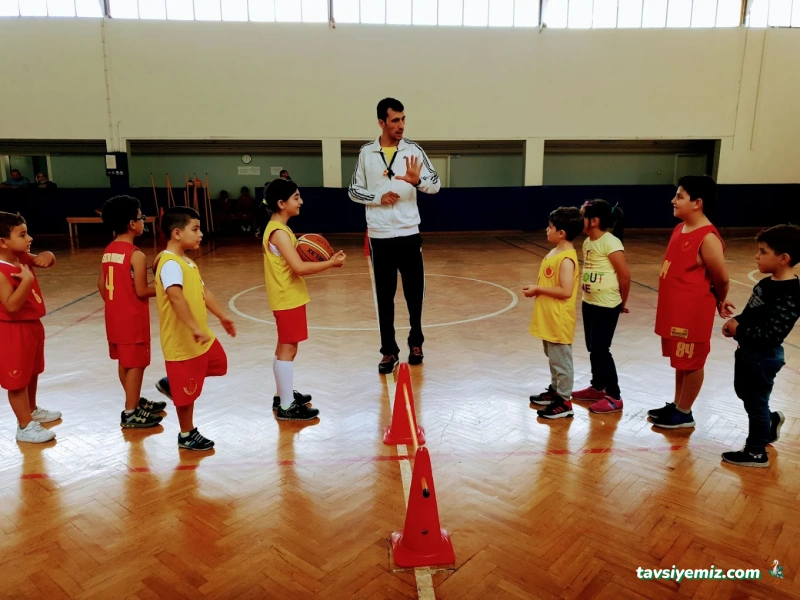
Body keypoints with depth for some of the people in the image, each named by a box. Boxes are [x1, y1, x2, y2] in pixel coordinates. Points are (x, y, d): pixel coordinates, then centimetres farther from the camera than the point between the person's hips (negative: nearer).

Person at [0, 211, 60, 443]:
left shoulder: (23, 258, 1)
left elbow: (46, 261, 14)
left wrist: (47, 256, -9)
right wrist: (27, 279, -34)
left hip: (32, 325, 9)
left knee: (32, 372, 24)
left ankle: (32, 410, 43)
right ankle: (25, 426, 14)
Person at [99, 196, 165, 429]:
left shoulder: (108, 251, 6)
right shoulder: (136, 255, -19)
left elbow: (101, 285, 11)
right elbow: (142, 291, -18)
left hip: (114, 316, 8)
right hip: (132, 318, -8)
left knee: (124, 362, 17)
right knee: (135, 364, 1)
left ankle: (136, 402, 32)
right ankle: (130, 413, 9)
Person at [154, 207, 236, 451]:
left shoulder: (185, 261, 9)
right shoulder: (171, 264, -23)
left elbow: (202, 291, 19)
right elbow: (176, 296, -39)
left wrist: (222, 316, 21)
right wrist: (194, 328, -44)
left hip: (202, 338, 9)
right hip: (182, 342, -9)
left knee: (219, 364, 25)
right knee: (188, 391, 6)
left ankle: (174, 384, 35)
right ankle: (187, 435, 25)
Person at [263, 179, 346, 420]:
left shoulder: (278, 229, 12)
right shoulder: (278, 232, -20)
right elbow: (299, 268, -26)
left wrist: (318, 260, 2)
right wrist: (330, 263, -19)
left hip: (289, 297, 10)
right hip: (287, 299, -10)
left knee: (284, 348, 17)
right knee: (288, 349, -5)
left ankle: (284, 395, 30)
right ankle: (287, 406, 2)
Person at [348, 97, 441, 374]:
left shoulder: (413, 150, -1)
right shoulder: (366, 153, 2)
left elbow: (435, 185, -5)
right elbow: (354, 191, 6)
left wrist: (417, 180, -26)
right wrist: (378, 198, -12)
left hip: (409, 234, 0)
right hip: (380, 236, 0)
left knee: (415, 293, 9)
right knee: (384, 297, 6)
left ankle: (416, 343, 30)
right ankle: (389, 351, 18)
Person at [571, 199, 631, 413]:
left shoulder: (610, 243, -18)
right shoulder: (587, 242, 7)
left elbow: (625, 275, -16)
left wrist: (622, 302, -4)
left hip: (606, 306, -8)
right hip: (589, 303, 8)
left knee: (600, 350, -2)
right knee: (593, 348, 17)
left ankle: (614, 397, 11)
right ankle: (597, 387, 32)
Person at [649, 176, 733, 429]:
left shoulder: (708, 238, -21)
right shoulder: (679, 229, 7)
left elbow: (721, 279, -14)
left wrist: (718, 303, 3)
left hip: (693, 313, -9)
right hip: (675, 310, 9)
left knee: (692, 362, 7)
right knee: (680, 361, 19)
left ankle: (684, 413, 20)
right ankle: (676, 405, 33)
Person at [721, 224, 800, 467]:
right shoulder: (767, 283, 2)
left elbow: (772, 334, -30)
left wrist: (739, 332, -22)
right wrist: (737, 321, -5)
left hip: (764, 357, -9)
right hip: (749, 351, 9)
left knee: (755, 402, 8)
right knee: (743, 392, 26)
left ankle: (756, 453, 26)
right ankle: (771, 420, 51)